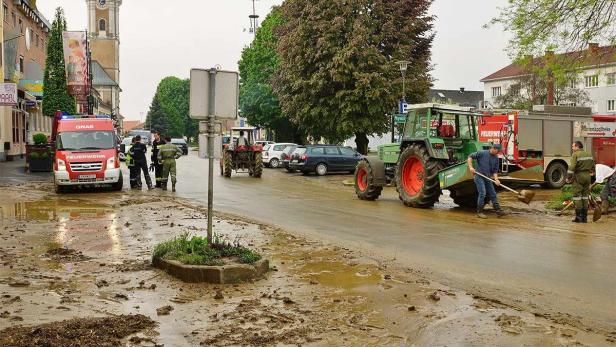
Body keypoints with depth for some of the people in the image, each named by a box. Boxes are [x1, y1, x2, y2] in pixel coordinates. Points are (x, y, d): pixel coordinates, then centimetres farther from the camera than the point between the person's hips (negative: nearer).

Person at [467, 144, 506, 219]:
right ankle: (479, 212, -5)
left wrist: (496, 179, -8)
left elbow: (495, 170, 9)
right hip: (479, 177, -6)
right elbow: (470, 157, -6)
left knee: (493, 194, 7)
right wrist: (470, 167, -17)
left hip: (488, 178, 6)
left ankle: (498, 210, 15)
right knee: (482, 193, -14)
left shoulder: (496, 158, 7)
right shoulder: (482, 153, -9)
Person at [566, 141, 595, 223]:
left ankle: (578, 217, -5)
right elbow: (593, 166, 19)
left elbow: (572, 167, -18)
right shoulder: (589, 154, 12)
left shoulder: (575, 155, -11)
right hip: (587, 177, 7)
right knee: (585, 196, 10)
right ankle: (584, 217, 11)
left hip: (578, 176, -7)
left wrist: (568, 178, -12)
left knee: (577, 196, -2)